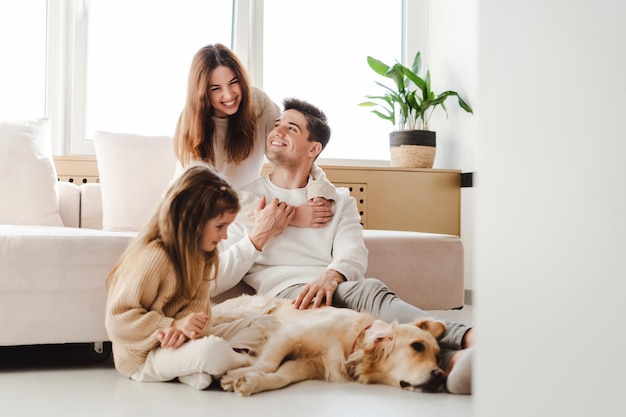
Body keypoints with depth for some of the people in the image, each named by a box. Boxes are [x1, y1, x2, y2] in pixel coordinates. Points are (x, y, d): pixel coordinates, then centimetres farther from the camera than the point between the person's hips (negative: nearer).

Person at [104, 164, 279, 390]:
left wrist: (186, 328, -25)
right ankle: (245, 361, -4)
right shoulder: (153, 256, -20)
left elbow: (198, 303, -2)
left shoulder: (201, 254, 8)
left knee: (267, 324, 1)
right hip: (145, 356, -9)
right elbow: (117, 320, -21)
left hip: (184, 340, 9)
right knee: (213, 351, -39)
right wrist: (173, 325, -26)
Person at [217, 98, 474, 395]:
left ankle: (453, 361, -61)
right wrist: (260, 236, -1)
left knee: (368, 290, -36)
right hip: (281, 291, -3)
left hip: (330, 289, 3)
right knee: (369, 292, -34)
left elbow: (354, 254, 4)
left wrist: (331, 275, -19)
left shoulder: (339, 201, 26)